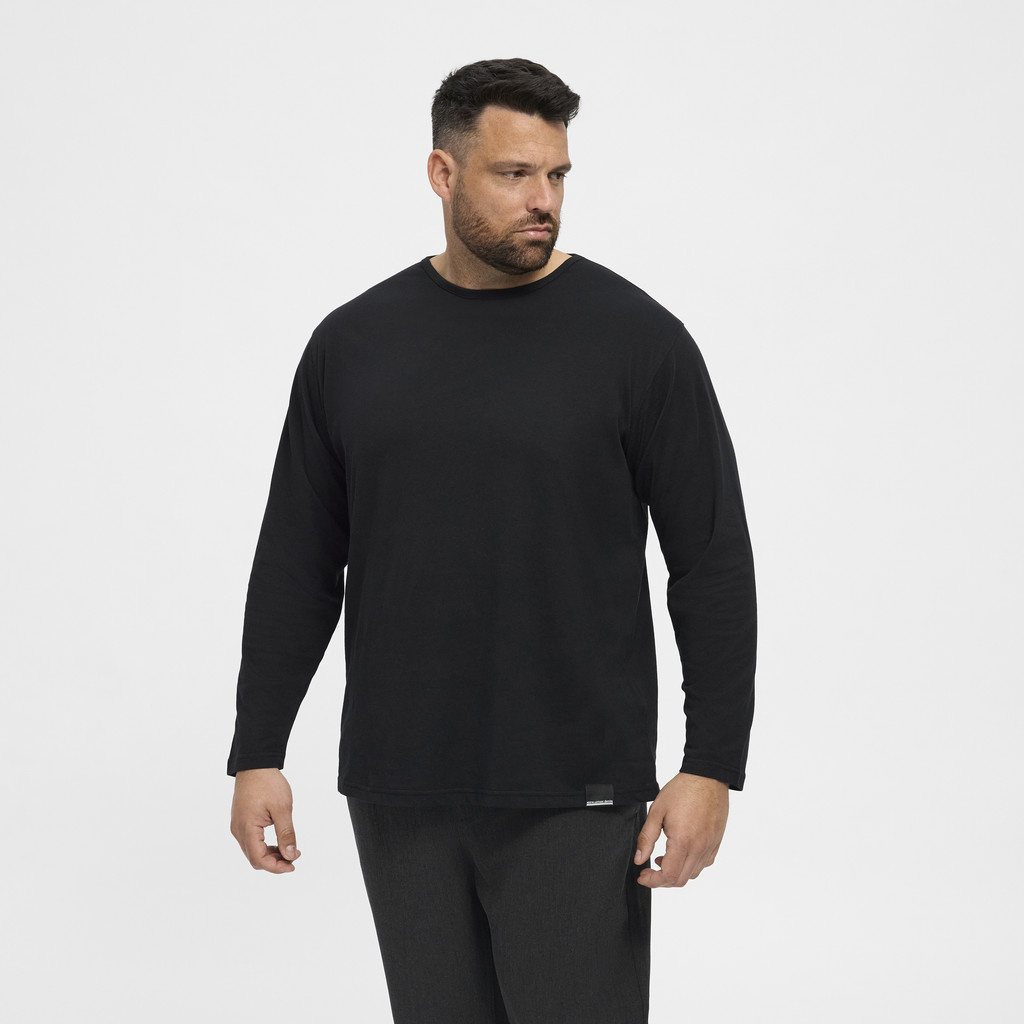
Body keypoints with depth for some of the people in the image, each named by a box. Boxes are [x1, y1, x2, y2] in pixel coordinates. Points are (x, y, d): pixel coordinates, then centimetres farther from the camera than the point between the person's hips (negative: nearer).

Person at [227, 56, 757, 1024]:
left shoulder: (634, 338, -5)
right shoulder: (352, 343, 6)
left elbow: (713, 563, -5)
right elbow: (297, 565, 10)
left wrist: (712, 765, -10)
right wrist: (257, 754, 6)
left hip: (572, 797, -3)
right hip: (398, 795, 4)